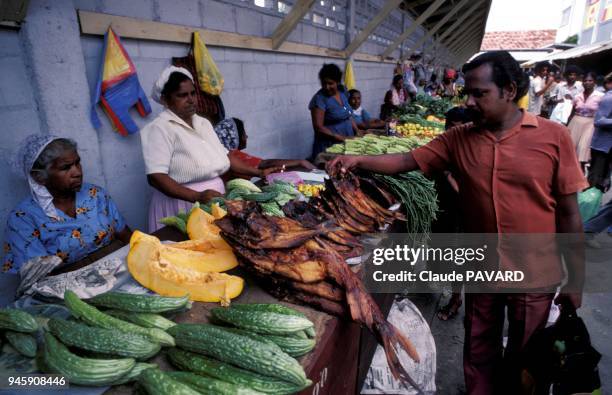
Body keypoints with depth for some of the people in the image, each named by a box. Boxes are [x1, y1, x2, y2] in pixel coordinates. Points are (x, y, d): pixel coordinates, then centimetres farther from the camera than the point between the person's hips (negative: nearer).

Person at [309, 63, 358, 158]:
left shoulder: (341, 93, 6)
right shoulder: (319, 99, -14)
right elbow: (318, 127, -17)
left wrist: (358, 132, 3)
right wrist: (340, 137, -22)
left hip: (348, 143, 6)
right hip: (329, 146, -6)